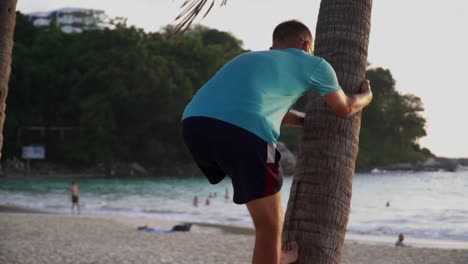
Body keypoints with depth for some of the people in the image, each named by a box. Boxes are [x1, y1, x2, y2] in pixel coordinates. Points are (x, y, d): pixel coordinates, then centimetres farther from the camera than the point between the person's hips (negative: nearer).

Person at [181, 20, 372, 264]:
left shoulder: (249, 58, 39)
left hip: (193, 123, 7)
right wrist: (366, 95, 57)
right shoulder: (312, 63, 23)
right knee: (269, 228, 8)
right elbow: (345, 108, 36)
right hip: (242, 129, -7)